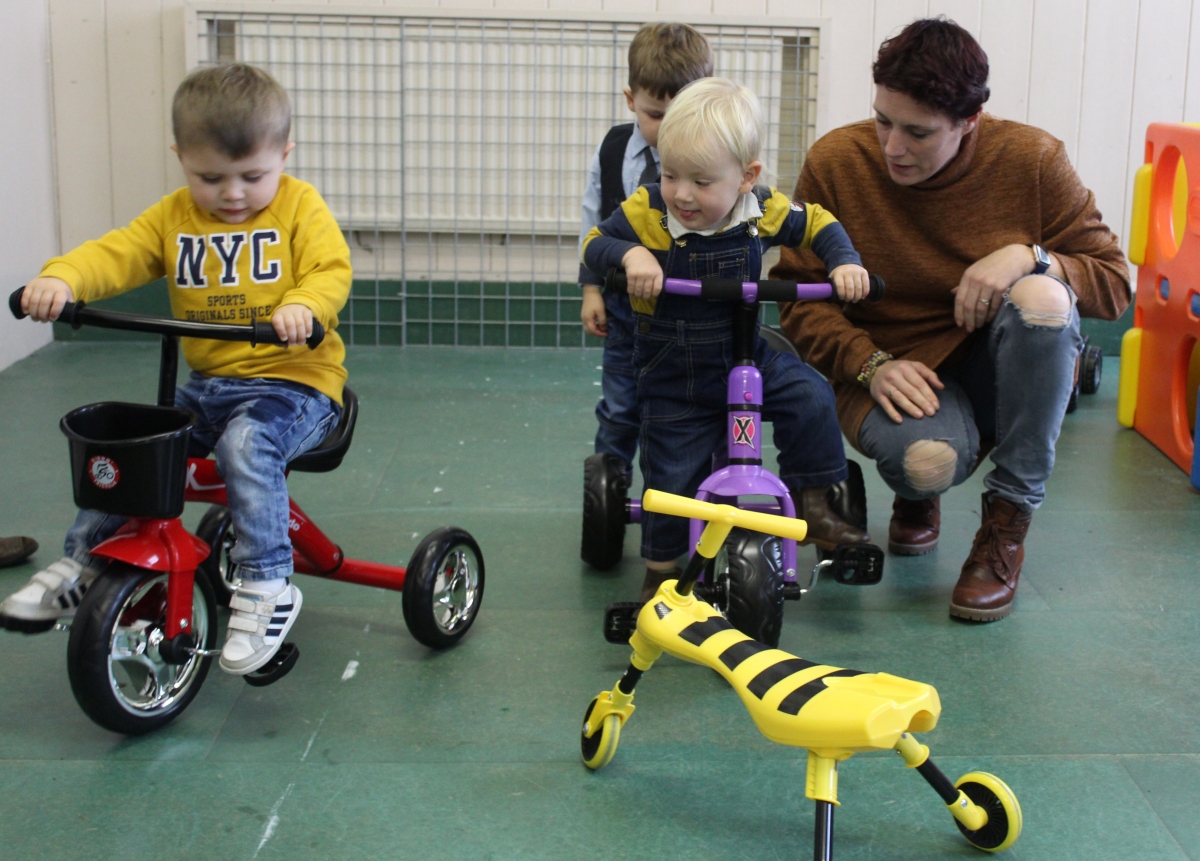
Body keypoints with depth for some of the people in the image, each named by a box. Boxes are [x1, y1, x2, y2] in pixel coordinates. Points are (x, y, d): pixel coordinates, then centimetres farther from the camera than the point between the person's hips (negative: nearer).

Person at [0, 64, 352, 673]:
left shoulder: (299, 206, -3)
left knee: (247, 442, -33)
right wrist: (62, 278, -26)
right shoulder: (173, 217, 7)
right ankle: (82, 561, 11)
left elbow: (331, 271, -14)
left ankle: (266, 586, -24)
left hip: (294, 380, -5)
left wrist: (303, 305, -38)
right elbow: (115, 254, -5)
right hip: (208, 383, 5)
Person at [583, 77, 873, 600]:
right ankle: (660, 569, 21)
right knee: (672, 478, -1)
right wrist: (630, 255, -36)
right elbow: (594, 244, -15)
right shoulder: (647, 211, -16)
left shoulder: (762, 211, -9)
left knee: (810, 398, -19)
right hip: (673, 379, -2)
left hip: (747, 357, 2)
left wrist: (844, 263, -11)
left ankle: (810, 503, 0)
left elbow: (816, 224, 6)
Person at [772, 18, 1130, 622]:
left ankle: (1006, 526, -16)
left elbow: (1114, 282, -4)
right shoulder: (835, 162, -8)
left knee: (1040, 297, -34)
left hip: (999, 369, 2)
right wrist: (871, 364, -20)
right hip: (896, 372, -1)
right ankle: (916, 500, 8)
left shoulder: (1032, 159, -9)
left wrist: (1027, 257, -24)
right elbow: (798, 296, -3)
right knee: (927, 459, -37)